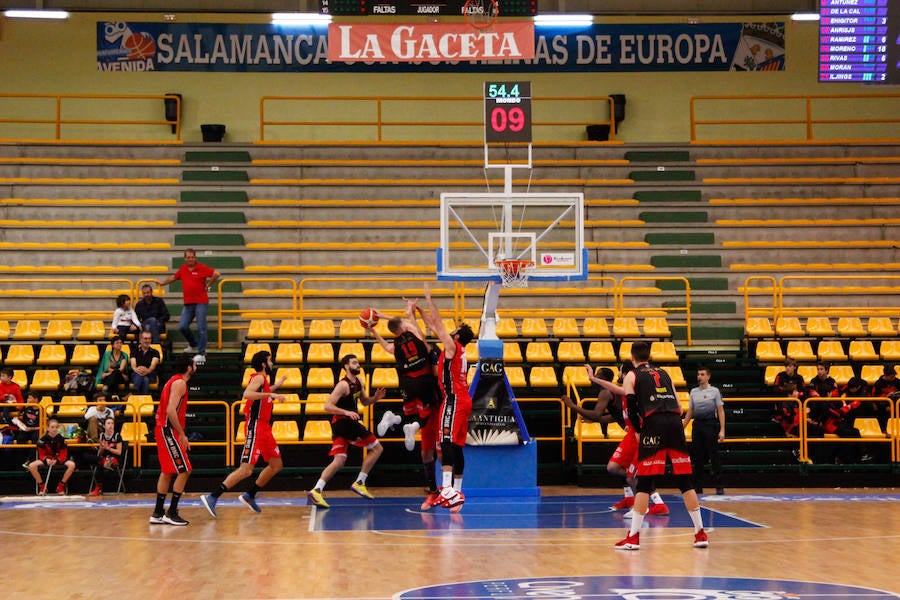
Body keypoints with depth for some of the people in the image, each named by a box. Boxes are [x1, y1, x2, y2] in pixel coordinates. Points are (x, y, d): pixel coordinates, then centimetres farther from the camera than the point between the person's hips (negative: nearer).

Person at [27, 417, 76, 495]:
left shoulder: (61, 438, -9)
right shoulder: (43, 439, -11)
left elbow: (63, 454, -6)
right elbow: (41, 455, -5)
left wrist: (56, 460, -26)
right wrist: (46, 459, -28)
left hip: (59, 460, 0)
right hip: (46, 460, 0)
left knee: (72, 465, -29)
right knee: (31, 466, -26)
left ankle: (61, 486, -10)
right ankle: (42, 486, -7)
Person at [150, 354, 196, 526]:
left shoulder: (174, 381, 17)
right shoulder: (180, 383, -14)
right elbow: (171, 411, -24)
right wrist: (182, 434, -22)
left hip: (163, 430, 10)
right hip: (169, 431, -10)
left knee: (167, 472, 15)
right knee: (184, 471, -7)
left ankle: (158, 513, 18)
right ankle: (171, 513, -6)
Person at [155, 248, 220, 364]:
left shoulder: (201, 268, -6)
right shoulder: (183, 269, 10)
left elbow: (216, 274, -11)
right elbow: (174, 277, 28)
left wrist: (208, 285, -6)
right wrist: (162, 283, 33)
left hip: (201, 302, -5)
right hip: (188, 303, 5)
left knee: (201, 328, -8)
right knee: (182, 327, 2)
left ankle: (202, 354, -4)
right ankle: (193, 345, 28)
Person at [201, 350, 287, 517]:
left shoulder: (263, 380, 17)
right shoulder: (259, 378, -11)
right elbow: (247, 394, -30)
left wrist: (275, 387, 34)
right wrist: (271, 394, -31)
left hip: (264, 429, 10)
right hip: (255, 428, -10)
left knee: (276, 465, 15)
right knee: (246, 469, -15)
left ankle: (250, 496, 20)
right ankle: (212, 498, -16)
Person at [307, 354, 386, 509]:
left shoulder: (358, 382, 14)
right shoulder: (343, 385, -14)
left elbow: (364, 401, 27)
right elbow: (327, 406, -19)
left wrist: (375, 398, 6)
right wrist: (346, 412, -31)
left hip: (349, 423, 9)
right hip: (343, 422, -9)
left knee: (339, 461, 2)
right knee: (376, 448, -2)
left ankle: (316, 491, -8)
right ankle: (359, 483, 0)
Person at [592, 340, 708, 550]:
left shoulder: (632, 376, 14)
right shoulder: (663, 374, 26)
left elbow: (631, 405, 0)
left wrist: (638, 430, 12)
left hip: (653, 423, -3)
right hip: (675, 422, 4)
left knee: (644, 482, -1)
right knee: (685, 480, 7)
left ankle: (634, 536, -3)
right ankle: (700, 533, 9)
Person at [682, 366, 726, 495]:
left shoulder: (714, 391, 1)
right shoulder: (694, 392, 12)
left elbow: (720, 411, -2)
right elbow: (690, 412, 17)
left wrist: (722, 430, -10)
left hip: (710, 425, -4)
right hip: (697, 425, 4)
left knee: (714, 456, -5)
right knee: (697, 457, 5)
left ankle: (719, 486, -2)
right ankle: (697, 487, 10)